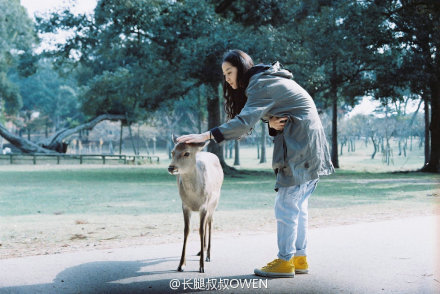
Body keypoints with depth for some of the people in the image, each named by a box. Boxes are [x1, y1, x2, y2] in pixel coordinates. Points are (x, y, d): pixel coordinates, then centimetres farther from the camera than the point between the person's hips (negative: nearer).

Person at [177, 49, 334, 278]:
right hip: (308, 148, 10)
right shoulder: (268, 80, 16)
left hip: (300, 148, -10)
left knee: (286, 205, -6)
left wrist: (206, 136, -33)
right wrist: (272, 123, -11)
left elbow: (245, 121, -28)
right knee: (297, 205, 12)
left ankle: (285, 261, 0)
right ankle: (299, 258, 18)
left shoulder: (261, 84, -16)